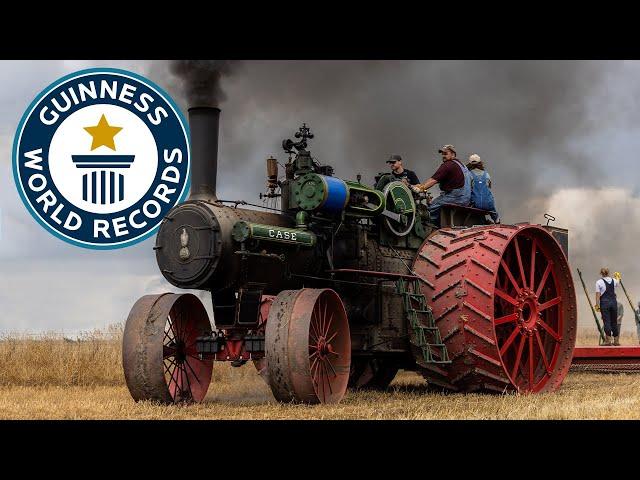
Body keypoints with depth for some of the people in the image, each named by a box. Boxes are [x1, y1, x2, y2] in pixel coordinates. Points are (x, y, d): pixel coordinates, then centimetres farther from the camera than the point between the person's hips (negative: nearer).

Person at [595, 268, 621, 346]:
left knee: (606, 321, -6)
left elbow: (598, 295, -8)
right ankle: (616, 340, 13)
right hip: (613, 301, 4)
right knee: (614, 322, 10)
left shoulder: (599, 282, -4)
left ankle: (608, 340, -10)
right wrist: (617, 277, 56)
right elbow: (617, 282, 35)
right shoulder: (613, 280, 9)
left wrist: (597, 305, -4)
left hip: (604, 302, -4)